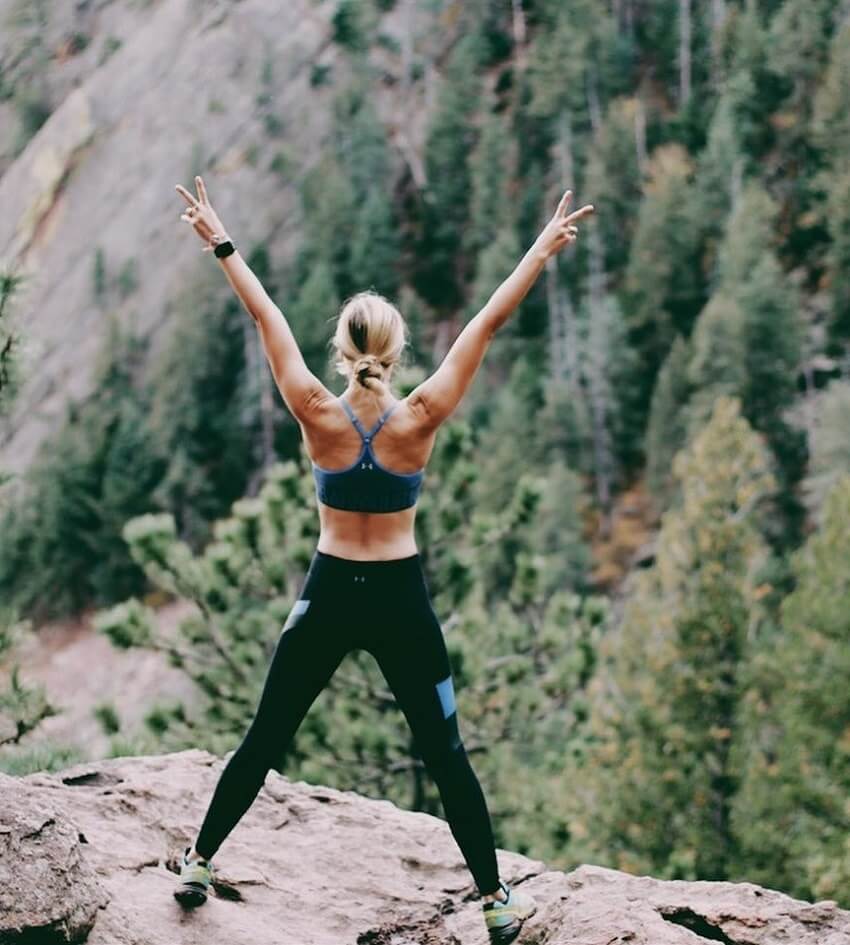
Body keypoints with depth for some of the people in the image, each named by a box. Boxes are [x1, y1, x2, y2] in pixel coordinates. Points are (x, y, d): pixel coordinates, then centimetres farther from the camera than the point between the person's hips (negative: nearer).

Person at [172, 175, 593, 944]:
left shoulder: (319, 417, -13)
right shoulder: (420, 419, -15)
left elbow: (266, 317, -5)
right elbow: (488, 323, -12)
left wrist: (222, 245, 3)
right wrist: (545, 250, -7)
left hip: (329, 594, 1)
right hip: (401, 598, -1)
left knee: (265, 739, 14)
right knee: (445, 753, 8)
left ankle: (198, 864, 24)